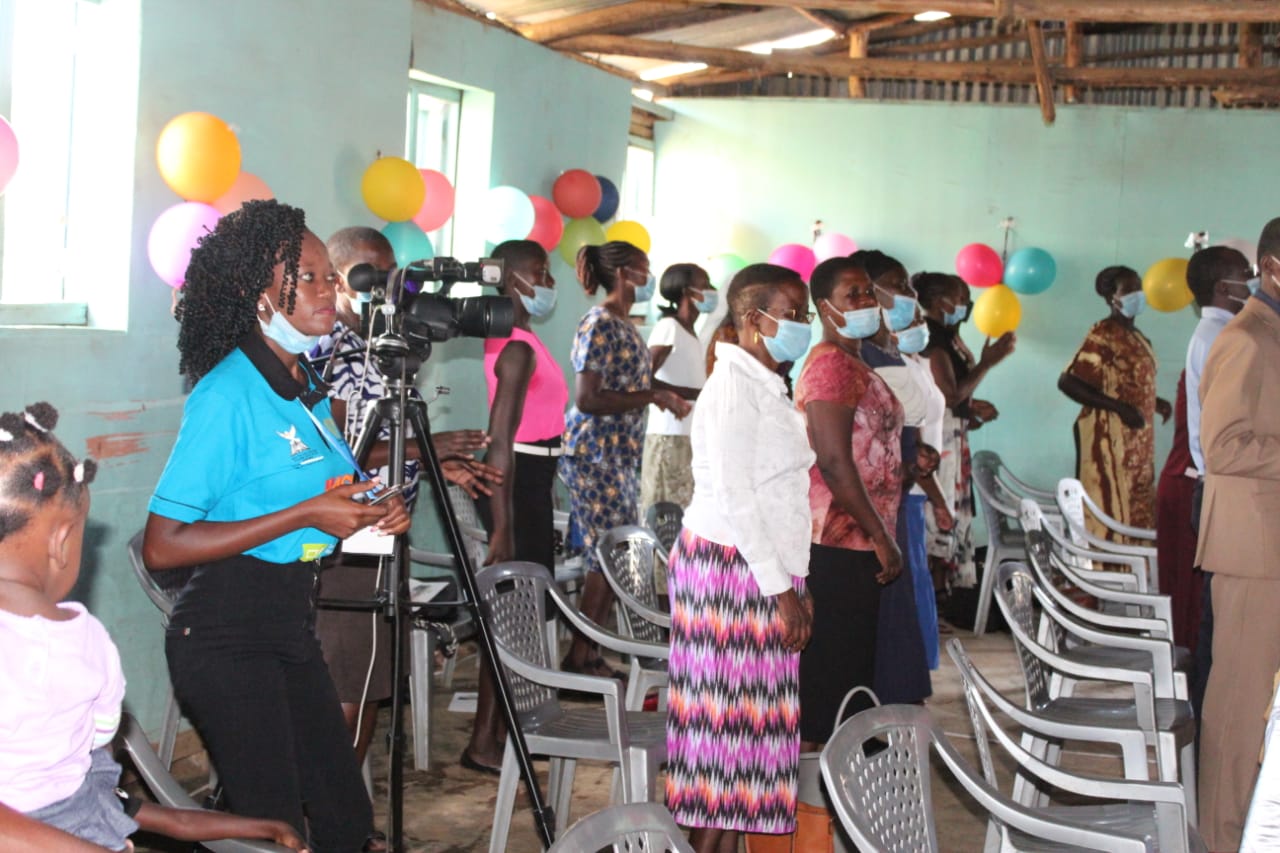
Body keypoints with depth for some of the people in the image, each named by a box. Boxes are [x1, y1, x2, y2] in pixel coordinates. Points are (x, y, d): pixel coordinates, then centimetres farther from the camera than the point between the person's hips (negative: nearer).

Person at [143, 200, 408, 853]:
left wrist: (369, 517, 3)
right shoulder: (228, 393, -18)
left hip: (291, 623, 9)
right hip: (227, 635, -8)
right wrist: (307, 514, -22)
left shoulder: (308, 387, 10)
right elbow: (162, 545, -22)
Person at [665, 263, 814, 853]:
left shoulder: (767, 385, 16)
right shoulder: (735, 385, -14)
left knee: (749, 718, 10)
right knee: (726, 716, -5)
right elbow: (732, 496, -18)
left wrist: (795, 583, 16)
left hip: (766, 572, 9)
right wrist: (781, 590, -18)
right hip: (731, 566, -9)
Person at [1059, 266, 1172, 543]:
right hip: (1108, 438, -9)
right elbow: (1068, 382, -18)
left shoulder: (1137, 337, 16)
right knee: (1109, 515, -8)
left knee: (1138, 516, 9)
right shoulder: (1103, 333, -11)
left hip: (1137, 441, 9)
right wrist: (1120, 408, -22)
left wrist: (1155, 403, 6)